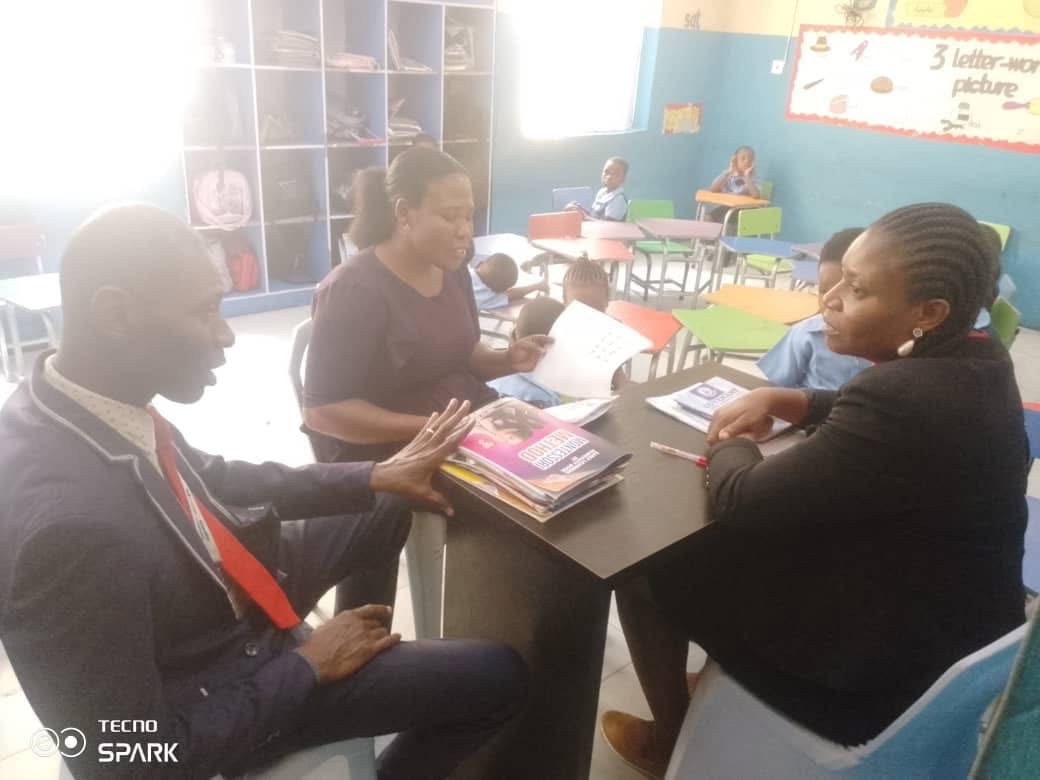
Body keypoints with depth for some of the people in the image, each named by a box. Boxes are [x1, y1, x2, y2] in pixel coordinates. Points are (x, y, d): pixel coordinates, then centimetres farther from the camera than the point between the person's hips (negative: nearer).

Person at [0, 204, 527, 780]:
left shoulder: (75, 403, -13)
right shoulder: (70, 522, -40)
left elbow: (210, 479, 4)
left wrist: (375, 478, -1)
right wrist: (309, 664, -16)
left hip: (209, 586, 8)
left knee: (383, 510, 19)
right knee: (497, 678, -4)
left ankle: (366, 644, 38)